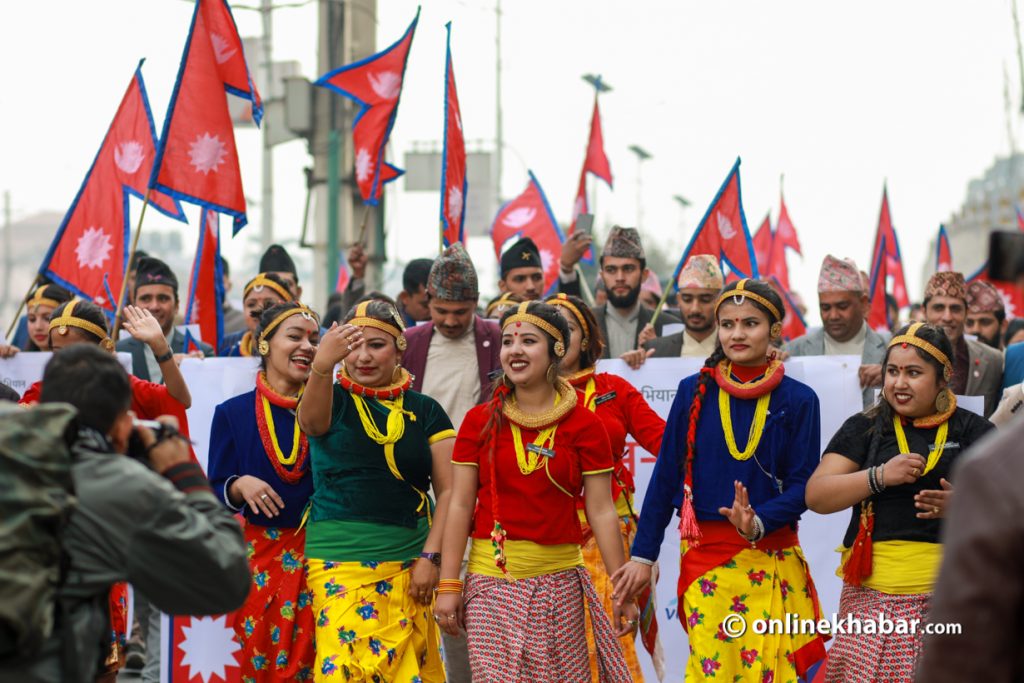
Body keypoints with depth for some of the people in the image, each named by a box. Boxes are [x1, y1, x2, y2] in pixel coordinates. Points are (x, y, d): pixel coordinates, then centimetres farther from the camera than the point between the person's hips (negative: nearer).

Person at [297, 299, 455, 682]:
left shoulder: (424, 411, 8)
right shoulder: (333, 400, 3)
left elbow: (448, 491, 4)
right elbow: (311, 419, -22)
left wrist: (430, 557, -7)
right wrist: (321, 367, -42)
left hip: (408, 564, 2)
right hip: (338, 564, -2)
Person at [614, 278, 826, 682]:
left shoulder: (798, 400, 0)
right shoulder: (694, 392, 3)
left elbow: (803, 485, -1)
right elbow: (665, 476, 6)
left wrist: (757, 522, -20)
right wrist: (643, 556, 4)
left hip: (771, 561, 0)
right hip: (705, 559, 1)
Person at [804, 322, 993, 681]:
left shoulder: (973, 431, 10)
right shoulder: (864, 429, 11)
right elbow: (816, 496, 1)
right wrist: (880, 476, -11)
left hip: (950, 594, -1)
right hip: (874, 594, 1)